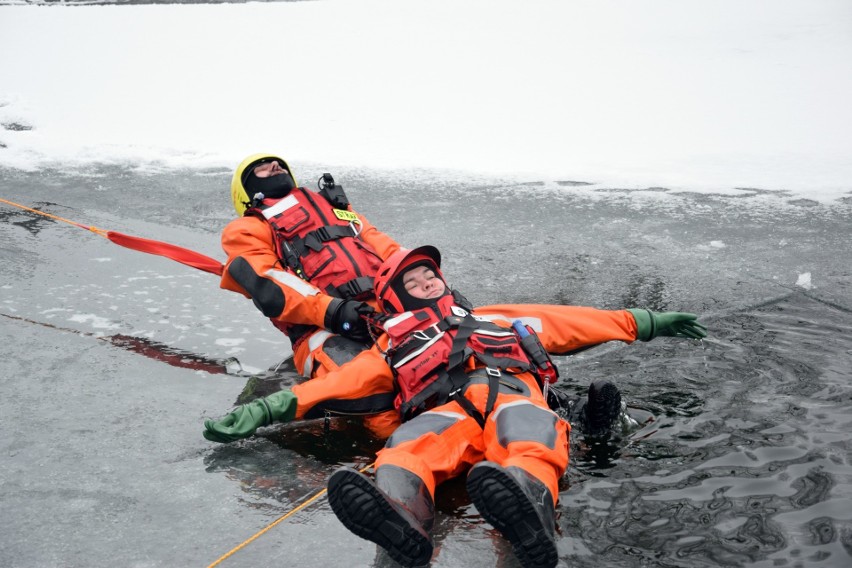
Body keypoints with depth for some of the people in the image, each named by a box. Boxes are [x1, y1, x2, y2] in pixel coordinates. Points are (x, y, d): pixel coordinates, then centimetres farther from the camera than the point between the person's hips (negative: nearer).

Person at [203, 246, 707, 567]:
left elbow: (570, 323, 39)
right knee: (415, 439, -37)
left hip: (514, 393, 1)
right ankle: (399, 510, -70)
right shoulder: (396, 346, 34)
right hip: (447, 409, 0)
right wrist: (273, 408, 4)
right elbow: (343, 381, 19)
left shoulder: (496, 318, 40)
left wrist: (643, 323, 36)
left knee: (523, 428, -37)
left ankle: (528, 500, -71)